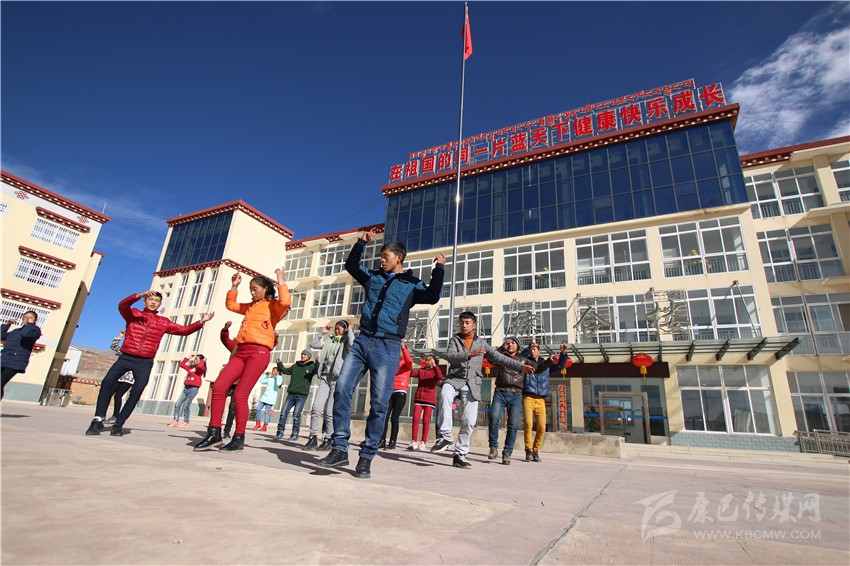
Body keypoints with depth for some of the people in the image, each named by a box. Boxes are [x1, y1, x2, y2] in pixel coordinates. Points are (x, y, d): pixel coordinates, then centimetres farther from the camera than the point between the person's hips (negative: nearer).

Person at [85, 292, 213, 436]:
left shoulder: (164, 322, 11)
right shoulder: (133, 314, 7)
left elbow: (184, 330, 9)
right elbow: (122, 305, -15)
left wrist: (201, 322, -4)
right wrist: (139, 295, -33)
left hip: (145, 363, 1)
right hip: (126, 358, -1)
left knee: (136, 393, -6)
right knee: (107, 382, -21)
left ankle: (118, 425, 6)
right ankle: (98, 420, -13)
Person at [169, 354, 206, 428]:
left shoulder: (201, 368, -2)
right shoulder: (191, 367, 19)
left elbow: (200, 366, -26)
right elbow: (182, 364, 26)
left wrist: (203, 361, -8)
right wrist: (188, 357, 20)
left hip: (193, 388, -8)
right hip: (186, 388, 8)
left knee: (186, 406, -9)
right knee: (177, 404, 3)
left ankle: (186, 423, -3)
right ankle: (176, 421, 7)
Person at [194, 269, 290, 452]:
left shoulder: (273, 305, 3)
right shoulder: (250, 306, 27)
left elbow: (285, 301, -19)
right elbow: (231, 305, 39)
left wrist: (280, 281, -9)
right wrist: (234, 286, 28)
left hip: (259, 352, -7)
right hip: (241, 351, 8)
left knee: (240, 394, -11)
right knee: (218, 387, -5)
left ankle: (239, 439, 1)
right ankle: (214, 434, 1)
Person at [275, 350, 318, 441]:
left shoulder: (311, 366, 1)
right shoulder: (296, 365, 14)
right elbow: (285, 371, 23)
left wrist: (318, 363, -34)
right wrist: (279, 364, 11)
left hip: (301, 395, -4)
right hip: (291, 394, 4)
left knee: (296, 415, -5)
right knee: (283, 413, 2)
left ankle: (295, 433, 8)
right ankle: (280, 431, 14)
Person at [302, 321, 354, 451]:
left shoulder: (346, 341, 4)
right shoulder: (329, 341, 19)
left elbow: (352, 344, -19)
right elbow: (313, 344, 23)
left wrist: (350, 330, -7)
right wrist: (322, 332, 18)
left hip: (338, 378, -5)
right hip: (325, 377, 5)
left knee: (330, 411, -5)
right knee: (316, 407, -6)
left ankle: (328, 440, 6)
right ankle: (313, 439, 2)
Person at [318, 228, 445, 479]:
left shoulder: (411, 284, 7)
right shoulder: (373, 276, 19)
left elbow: (432, 297, -8)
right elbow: (351, 265, 29)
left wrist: (438, 269, -13)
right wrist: (361, 243, 21)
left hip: (388, 346, -4)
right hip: (362, 340, 4)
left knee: (379, 403, -5)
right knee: (342, 389, -8)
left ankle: (367, 457, 7)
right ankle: (340, 449, 1)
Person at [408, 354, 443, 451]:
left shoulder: (436, 371, 5)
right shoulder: (421, 370, 15)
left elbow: (440, 377, -17)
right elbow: (411, 373, 1)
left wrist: (434, 365, -18)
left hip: (429, 399, -3)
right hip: (419, 398, 3)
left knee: (426, 420, -1)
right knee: (415, 418, -5)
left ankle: (423, 442, 5)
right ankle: (414, 441, -1)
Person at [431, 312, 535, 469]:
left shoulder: (481, 343, 16)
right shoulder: (454, 340, 11)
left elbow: (499, 358, 13)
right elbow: (450, 356, -8)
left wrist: (520, 366, 4)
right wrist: (470, 354, -23)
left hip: (472, 384, 2)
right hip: (454, 379, -2)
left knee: (469, 421, -7)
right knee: (445, 395, -35)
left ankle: (460, 454, 8)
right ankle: (445, 437, -27)